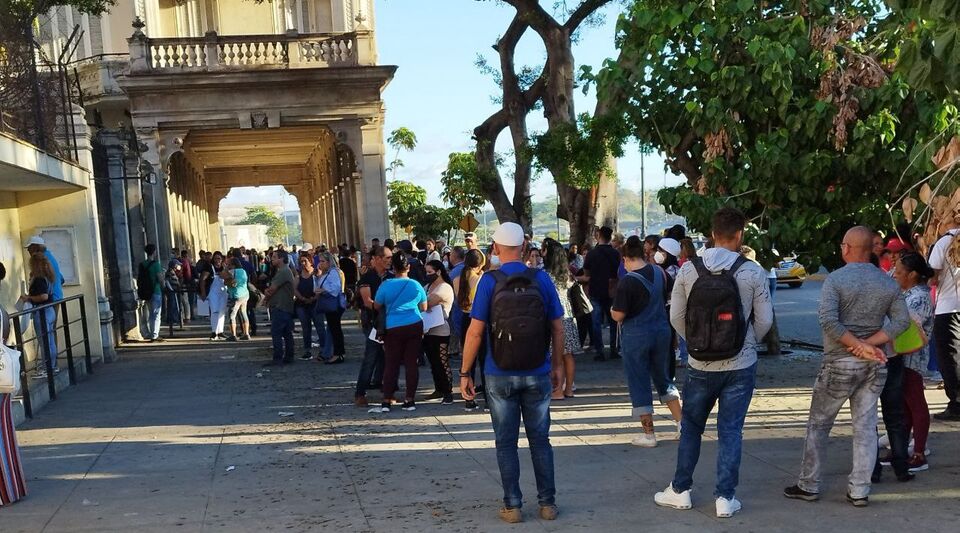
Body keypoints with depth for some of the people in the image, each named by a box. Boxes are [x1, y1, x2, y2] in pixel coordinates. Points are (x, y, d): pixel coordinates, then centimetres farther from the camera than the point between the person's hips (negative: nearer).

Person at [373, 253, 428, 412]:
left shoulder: (386, 285, -5)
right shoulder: (416, 285, 1)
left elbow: (377, 306, 8)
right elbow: (424, 308, 14)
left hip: (393, 329, -1)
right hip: (415, 326, 2)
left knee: (391, 365, 4)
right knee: (411, 363, 6)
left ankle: (386, 402, 3)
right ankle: (410, 400, 9)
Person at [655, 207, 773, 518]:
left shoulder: (688, 270, -7)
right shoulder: (753, 273, -10)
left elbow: (676, 317, -1)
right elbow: (764, 320, -3)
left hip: (701, 365, 1)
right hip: (741, 365, -1)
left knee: (691, 427, 15)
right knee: (731, 431, 8)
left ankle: (680, 490, 24)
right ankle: (725, 498, 15)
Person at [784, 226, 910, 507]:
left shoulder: (835, 279, -11)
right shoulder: (888, 283, 3)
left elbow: (829, 320, -23)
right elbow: (902, 321, -4)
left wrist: (859, 345, -16)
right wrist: (868, 345, -11)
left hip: (840, 363, -4)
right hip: (874, 366, 4)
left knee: (819, 423, 9)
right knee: (866, 427, 11)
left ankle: (808, 485, 15)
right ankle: (860, 490, 14)